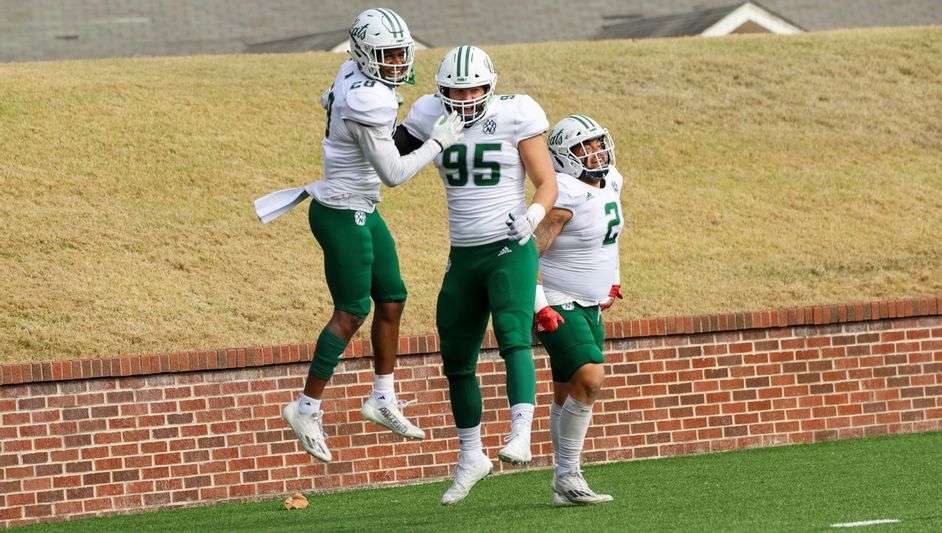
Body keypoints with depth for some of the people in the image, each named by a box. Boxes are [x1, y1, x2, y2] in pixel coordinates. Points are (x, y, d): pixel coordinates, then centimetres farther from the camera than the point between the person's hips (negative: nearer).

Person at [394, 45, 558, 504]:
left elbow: (547, 184, -4)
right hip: (463, 256, 5)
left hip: (509, 251, -5)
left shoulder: (514, 117, -7)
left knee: (513, 337, -26)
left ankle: (521, 436, -38)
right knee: (457, 360, 11)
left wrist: (530, 218, -22)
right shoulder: (430, 118, 3)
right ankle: (471, 457, 27)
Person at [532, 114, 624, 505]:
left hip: (589, 306, 9)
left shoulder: (610, 183, 6)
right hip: (559, 307, -8)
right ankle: (567, 476, -14)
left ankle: (564, 485, 16)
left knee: (569, 395, 11)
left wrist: (611, 281, 28)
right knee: (590, 379, -21)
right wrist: (538, 304, -25)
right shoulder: (565, 197, -21)